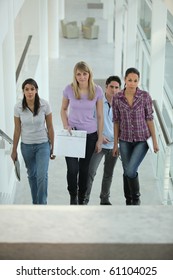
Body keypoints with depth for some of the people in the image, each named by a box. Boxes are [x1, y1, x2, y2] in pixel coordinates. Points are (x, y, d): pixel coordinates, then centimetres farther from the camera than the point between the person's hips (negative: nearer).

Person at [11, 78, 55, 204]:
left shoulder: (44, 105, -14)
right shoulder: (18, 107, -10)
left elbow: (50, 128, -5)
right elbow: (17, 130, -1)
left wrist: (52, 147, -1)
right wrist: (14, 150, 4)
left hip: (43, 145, -2)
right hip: (26, 146, 2)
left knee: (42, 176, -12)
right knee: (32, 175, 15)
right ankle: (35, 203, 30)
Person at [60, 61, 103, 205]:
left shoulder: (97, 90, -8)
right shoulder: (69, 89, -8)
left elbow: (100, 116, -1)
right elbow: (63, 109, 9)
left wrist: (100, 139, 0)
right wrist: (66, 126, -8)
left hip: (90, 135, 1)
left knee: (84, 169, 11)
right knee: (72, 169, -10)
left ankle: (82, 199, 31)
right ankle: (73, 196, 18)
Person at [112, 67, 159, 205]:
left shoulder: (145, 96, -8)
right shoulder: (117, 98, -3)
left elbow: (149, 119, -3)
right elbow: (116, 121, 3)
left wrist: (155, 141, -3)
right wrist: (115, 144, 4)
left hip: (142, 140, -2)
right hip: (125, 140, 2)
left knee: (131, 170, -15)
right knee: (127, 172, 8)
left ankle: (136, 199, 10)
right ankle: (129, 202, 25)